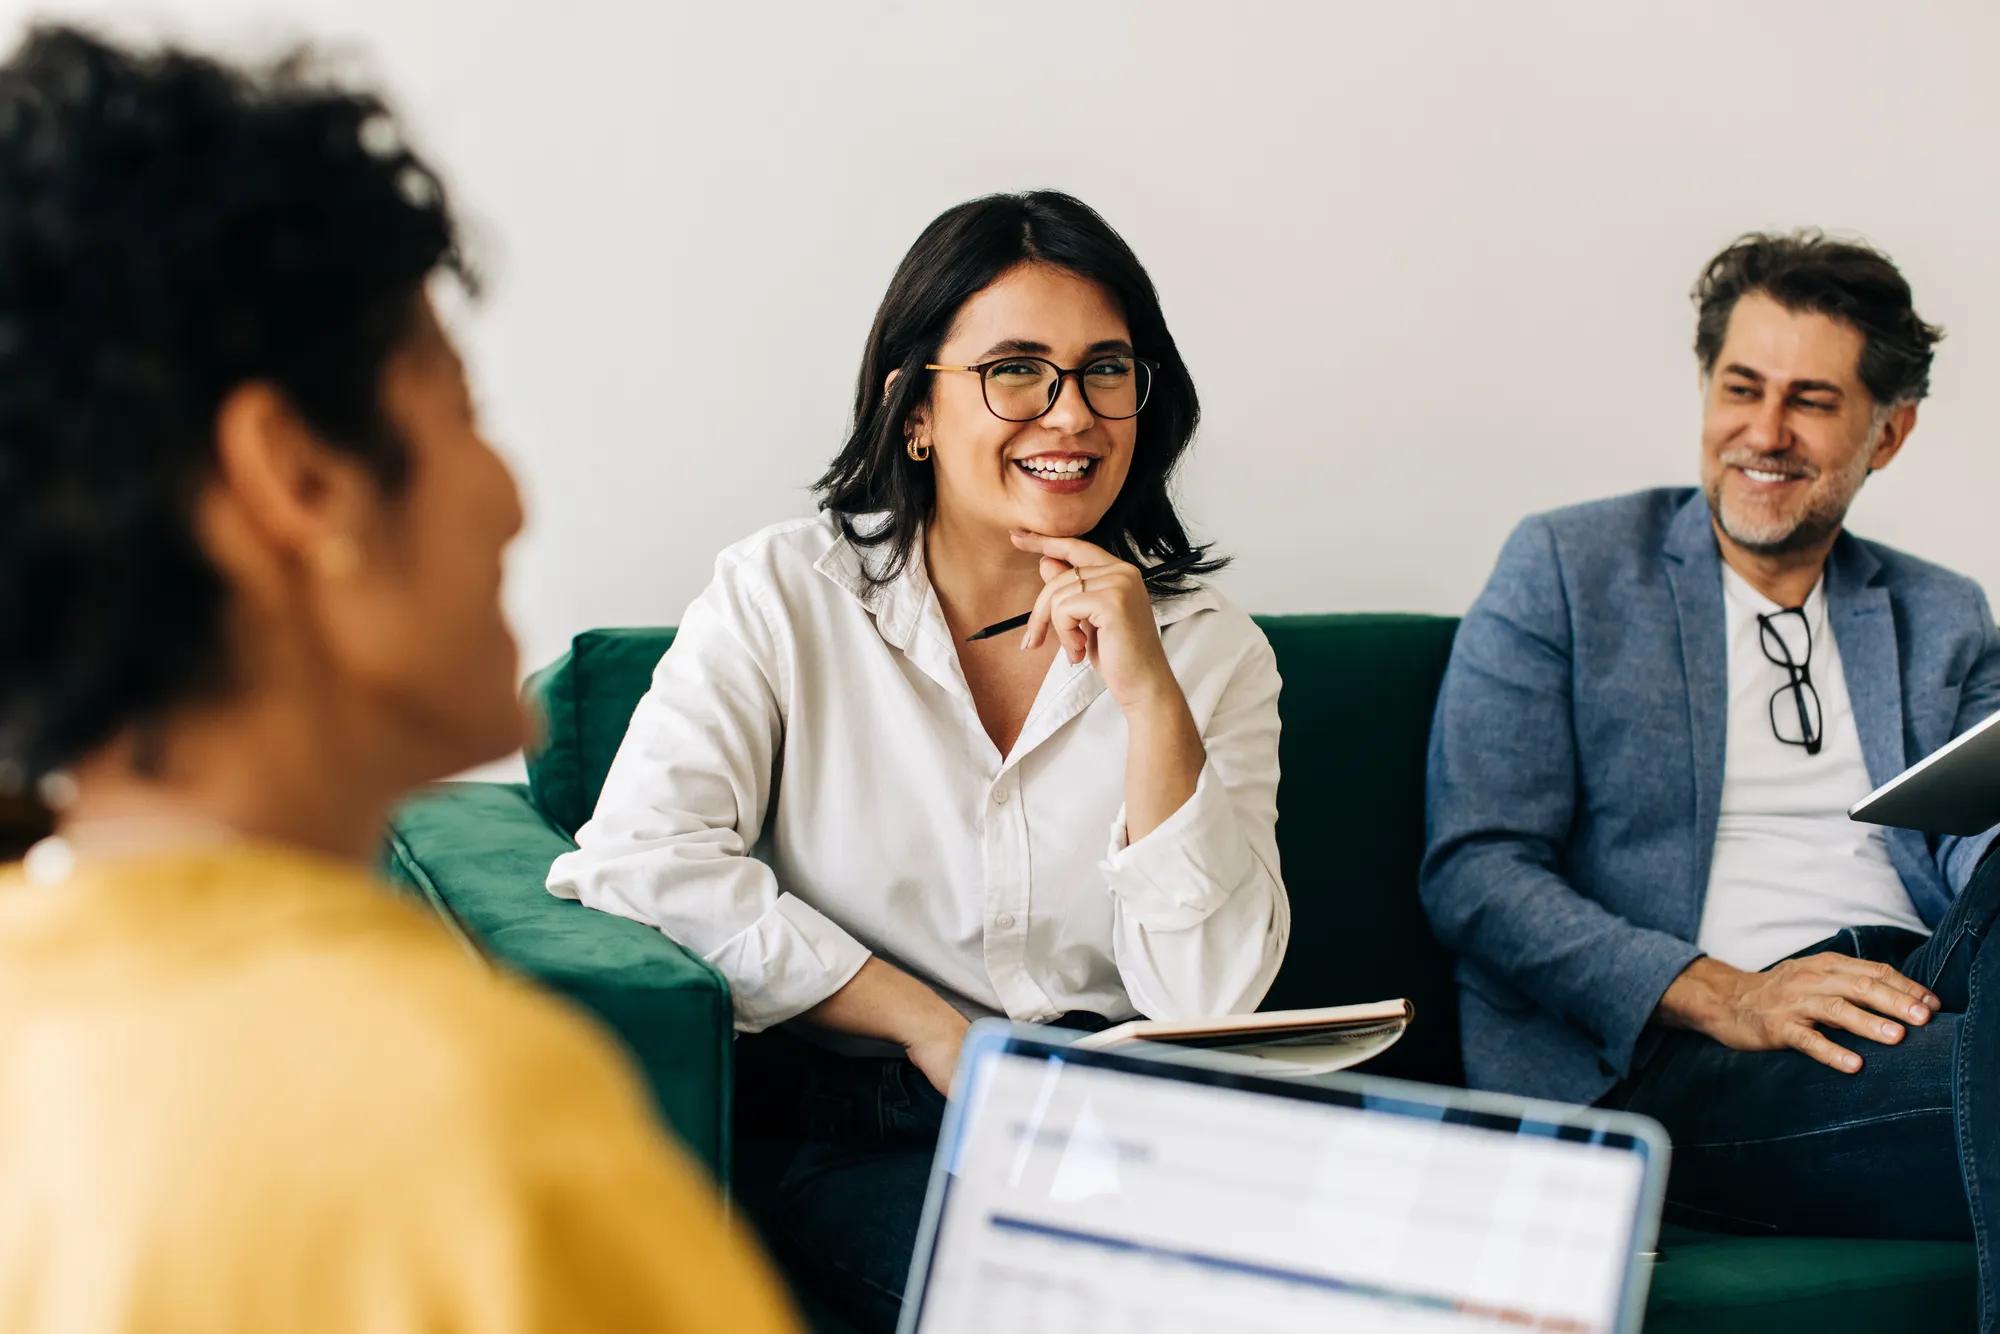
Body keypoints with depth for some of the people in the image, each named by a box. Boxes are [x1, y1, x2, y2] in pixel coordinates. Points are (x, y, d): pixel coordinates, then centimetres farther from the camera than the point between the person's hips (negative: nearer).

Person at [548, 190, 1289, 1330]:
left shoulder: (1212, 648, 7)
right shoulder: (787, 595, 3)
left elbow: (1207, 999, -3)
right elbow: (638, 852, -11)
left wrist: (1148, 696, -13)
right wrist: (930, 1029, -12)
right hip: (854, 1138, -3)